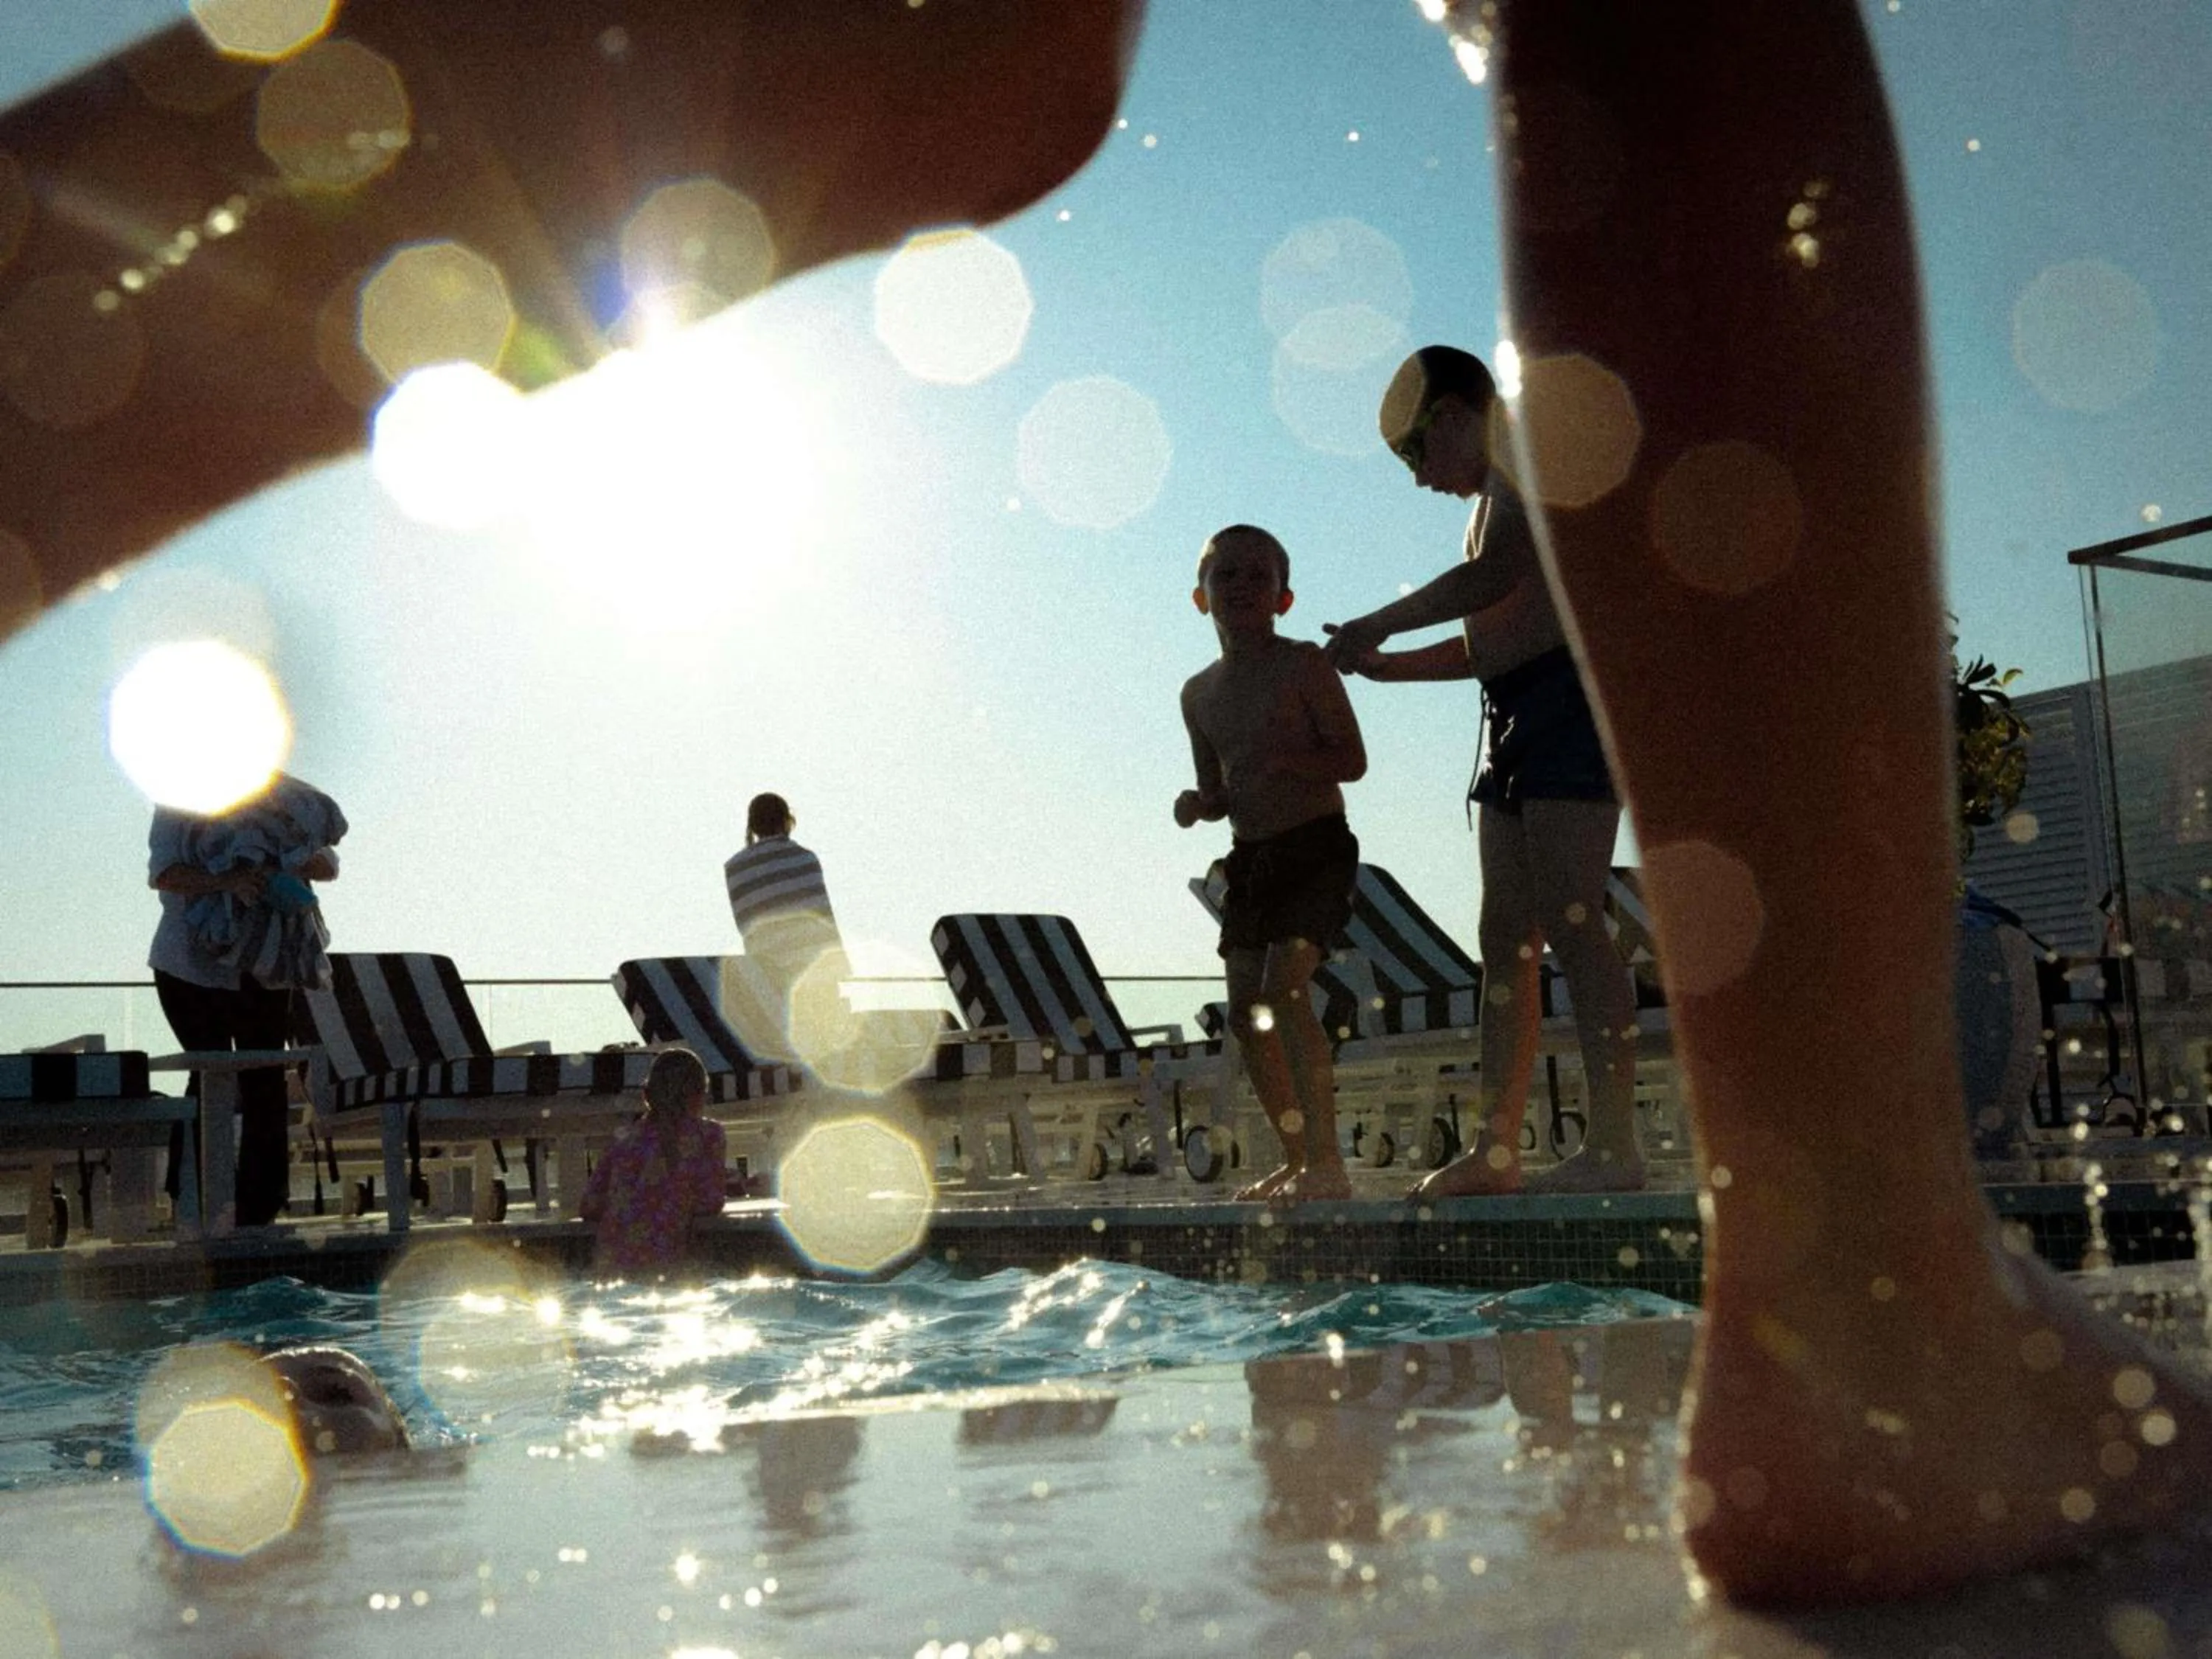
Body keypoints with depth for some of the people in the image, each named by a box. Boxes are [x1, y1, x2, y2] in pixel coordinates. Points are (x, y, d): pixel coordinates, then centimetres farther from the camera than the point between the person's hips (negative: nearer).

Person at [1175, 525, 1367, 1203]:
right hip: (1250, 859, 7)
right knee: (1245, 1011, 3)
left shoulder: (1303, 665, -5)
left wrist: (1279, 757, -24)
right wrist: (1198, 804, -2)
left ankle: (1326, 1159, -17)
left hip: (1318, 847, -7)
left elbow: (1351, 759, -9)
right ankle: (1298, 1160, 14)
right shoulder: (1199, 694, 13)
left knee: (1284, 988, -21)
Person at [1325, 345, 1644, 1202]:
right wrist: (1379, 665, 24)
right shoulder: (1496, 498, 27)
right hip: (1516, 720, 10)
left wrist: (1380, 622, -6)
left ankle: (1613, 1145, -16)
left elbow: (1493, 578, -17)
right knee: (1506, 935, 4)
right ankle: (1495, 1147, 4)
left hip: (1571, 697, -10)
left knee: (1569, 921, -15)